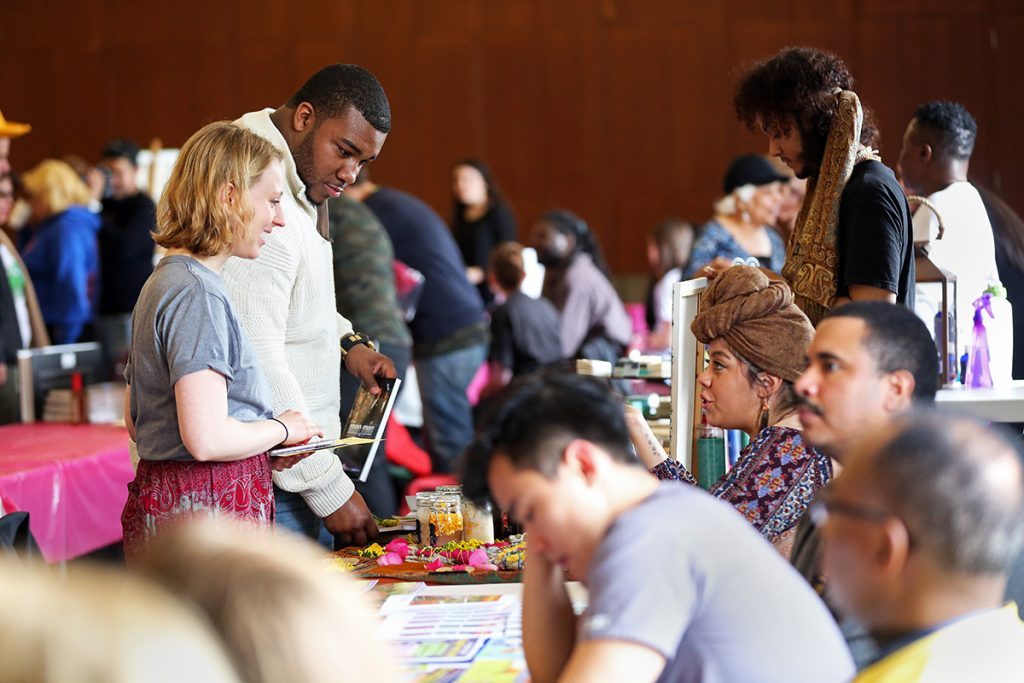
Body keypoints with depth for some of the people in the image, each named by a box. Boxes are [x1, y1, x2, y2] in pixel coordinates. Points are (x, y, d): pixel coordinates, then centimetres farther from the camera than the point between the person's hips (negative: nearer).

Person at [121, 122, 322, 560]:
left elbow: (136, 422, 23)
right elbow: (206, 438, -22)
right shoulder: (198, 294, -14)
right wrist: (281, 429, -3)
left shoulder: (164, 281, 17)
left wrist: (263, 451, 17)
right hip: (207, 513, -10)